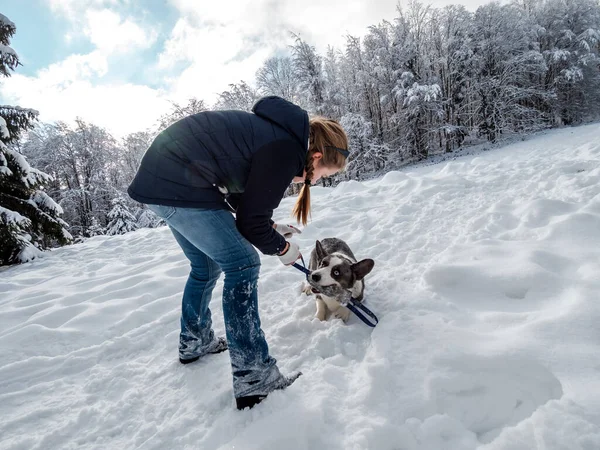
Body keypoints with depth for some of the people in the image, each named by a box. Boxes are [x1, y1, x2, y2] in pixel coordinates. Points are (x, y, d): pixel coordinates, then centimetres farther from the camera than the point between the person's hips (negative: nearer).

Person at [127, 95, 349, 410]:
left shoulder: (278, 132, 12)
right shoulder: (286, 150, -17)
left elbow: (240, 197, 19)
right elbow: (251, 221, -13)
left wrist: (271, 227, 16)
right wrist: (282, 247, 4)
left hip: (160, 176, 10)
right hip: (179, 186, -10)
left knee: (206, 266, 21)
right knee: (242, 265, -8)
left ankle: (194, 342, 40)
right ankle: (253, 379, -2)